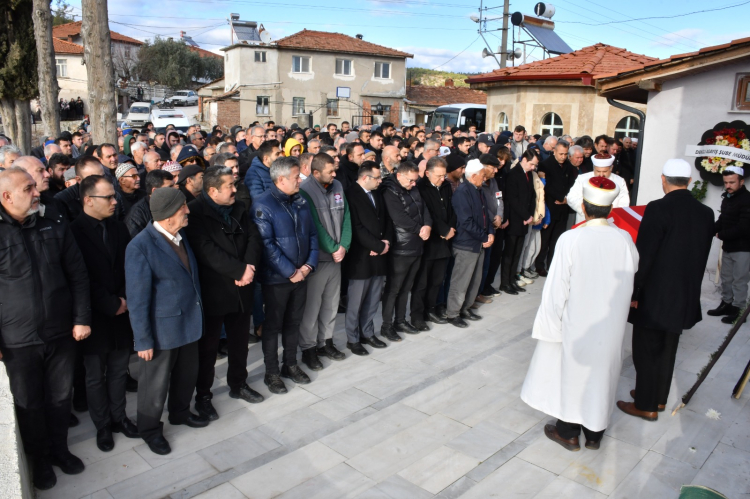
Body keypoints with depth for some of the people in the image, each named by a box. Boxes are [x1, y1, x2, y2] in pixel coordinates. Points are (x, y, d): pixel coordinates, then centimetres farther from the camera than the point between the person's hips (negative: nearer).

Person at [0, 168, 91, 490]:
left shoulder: (54, 225, -1)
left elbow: (78, 275, 3)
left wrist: (82, 318, -1)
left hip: (61, 332, 2)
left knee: (60, 397, 17)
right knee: (29, 404, 15)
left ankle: (59, 449, 39)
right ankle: (39, 459, 36)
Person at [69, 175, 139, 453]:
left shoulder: (119, 228, 4)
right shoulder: (74, 231, -13)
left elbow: (129, 268, 7)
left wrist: (124, 299, -6)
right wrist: (111, 305, -14)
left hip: (121, 313, 4)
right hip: (95, 317, -4)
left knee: (119, 371, 15)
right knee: (95, 376, 12)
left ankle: (118, 417, 33)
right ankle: (103, 426, 28)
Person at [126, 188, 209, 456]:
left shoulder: (180, 236, 3)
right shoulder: (141, 246, -21)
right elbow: (137, 299, -18)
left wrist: (199, 311, 10)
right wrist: (143, 340, -15)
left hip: (189, 322, 7)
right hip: (162, 329, -7)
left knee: (187, 374, 22)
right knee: (156, 382, 12)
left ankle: (180, 413, 47)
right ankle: (150, 429, 35)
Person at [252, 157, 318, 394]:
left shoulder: (300, 201, 5)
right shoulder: (263, 204, -15)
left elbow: (312, 234, 9)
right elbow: (266, 244, -20)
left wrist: (309, 264, -5)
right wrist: (290, 272, -19)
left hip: (301, 275, 6)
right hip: (276, 278, -6)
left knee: (293, 323, 17)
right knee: (273, 325, 8)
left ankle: (291, 365, 34)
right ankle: (271, 373, 23)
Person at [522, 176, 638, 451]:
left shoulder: (570, 240, -20)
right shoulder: (625, 239, -11)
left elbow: (557, 287, -15)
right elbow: (630, 282, -1)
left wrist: (552, 323, -4)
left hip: (577, 323, -3)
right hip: (611, 325, 3)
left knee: (571, 371, 15)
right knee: (601, 373, 18)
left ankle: (568, 431, 29)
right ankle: (595, 433, 34)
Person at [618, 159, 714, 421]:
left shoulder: (658, 209, -19)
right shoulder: (705, 212, 1)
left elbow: (644, 256, -19)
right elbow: (702, 255, 8)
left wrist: (633, 292, -11)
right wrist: (690, 286, 18)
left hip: (654, 295, -6)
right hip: (686, 297, 7)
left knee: (646, 350, 7)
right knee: (667, 349, 20)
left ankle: (646, 405, 18)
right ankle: (659, 397, 35)